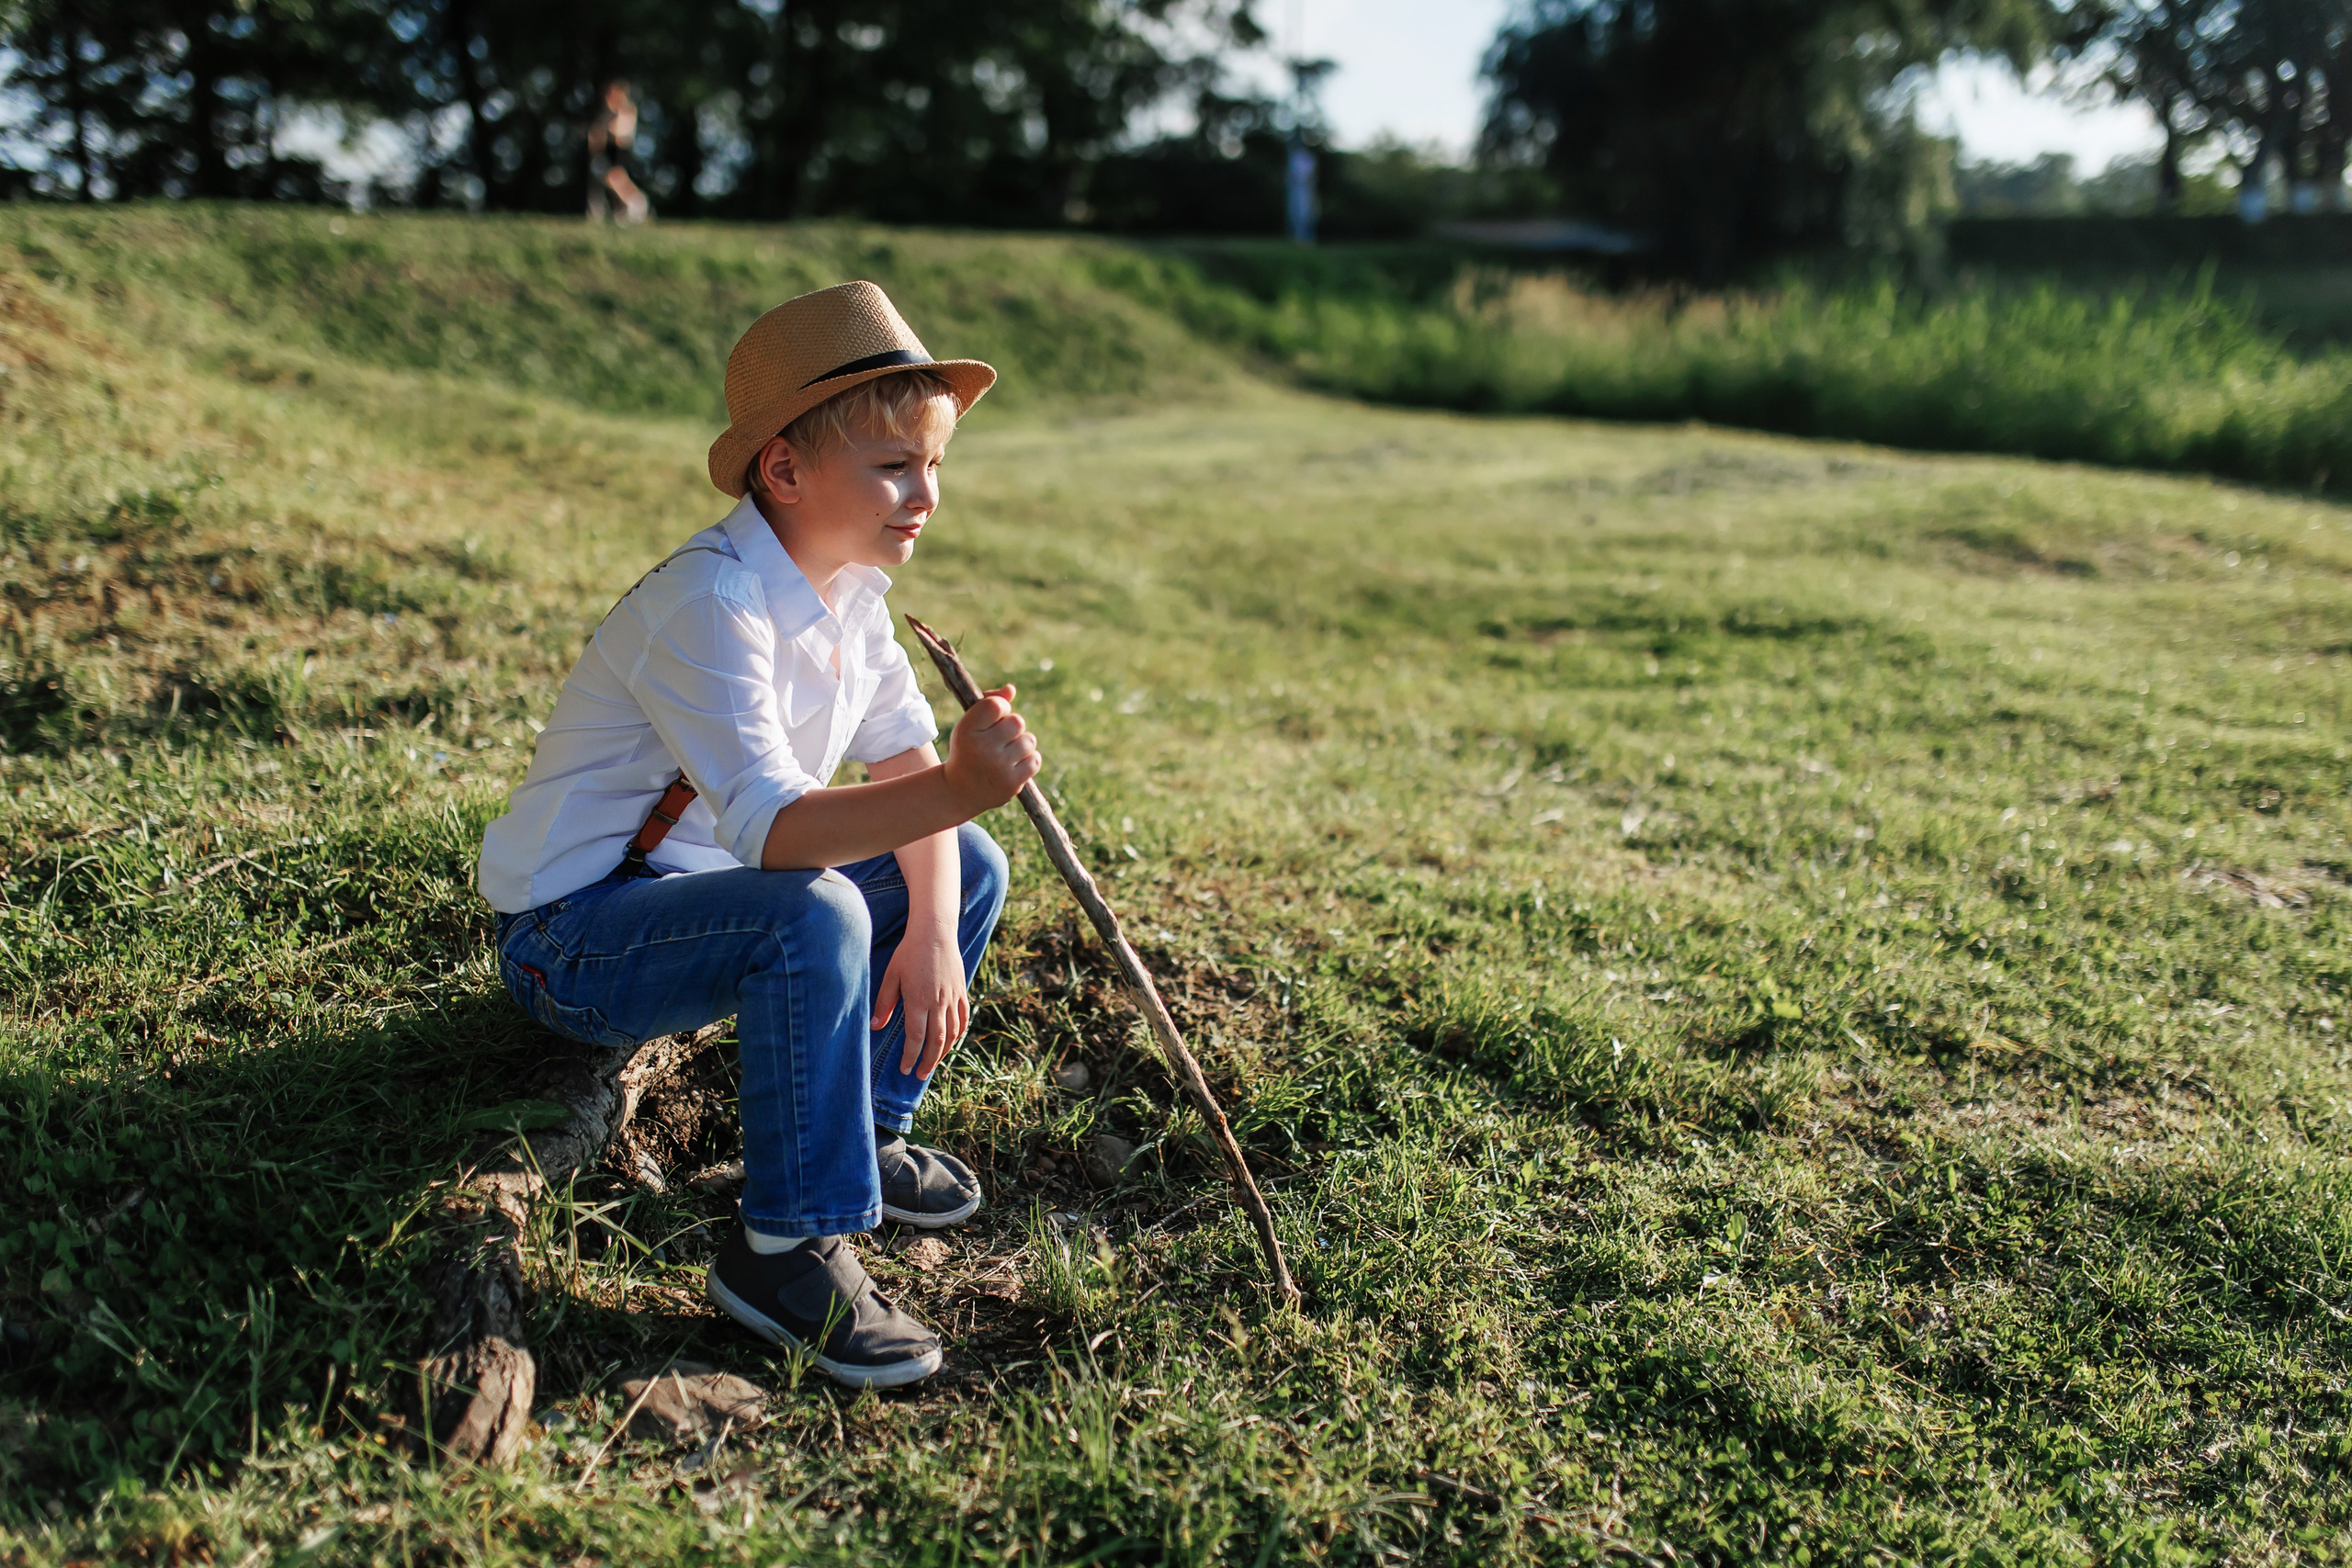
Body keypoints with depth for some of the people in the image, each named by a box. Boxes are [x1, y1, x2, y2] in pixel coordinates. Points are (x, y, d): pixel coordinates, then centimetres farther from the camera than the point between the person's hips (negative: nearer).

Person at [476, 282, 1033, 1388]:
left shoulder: (849, 583, 1)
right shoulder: (708, 603, -27)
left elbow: (904, 759, 3)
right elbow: (770, 828, -38)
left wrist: (931, 928, -11)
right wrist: (959, 790, -51)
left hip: (709, 887, 9)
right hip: (573, 934, -9)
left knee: (968, 870, 5)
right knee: (813, 916, -36)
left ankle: (870, 1130, 15)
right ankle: (784, 1247, -23)